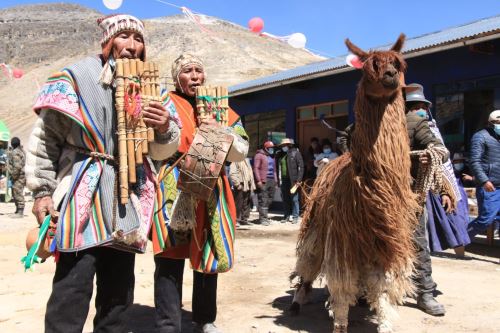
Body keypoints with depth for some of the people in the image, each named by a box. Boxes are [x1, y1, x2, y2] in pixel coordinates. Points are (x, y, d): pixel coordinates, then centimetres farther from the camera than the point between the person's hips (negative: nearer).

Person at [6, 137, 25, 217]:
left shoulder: (15, 152, -15)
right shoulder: (21, 151, 17)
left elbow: (17, 166, -25)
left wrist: (14, 175, -18)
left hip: (18, 176, -10)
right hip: (19, 176, 10)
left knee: (18, 194, -8)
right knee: (15, 194, 16)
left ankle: (20, 212, -7)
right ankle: (18, 211, 23)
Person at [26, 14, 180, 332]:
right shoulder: (75, 78, -2)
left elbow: (161, 152, 11)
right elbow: (44, 139, -2)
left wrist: (165, 129, -11)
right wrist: (42, 190, -9)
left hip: (128, 203, 5)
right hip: (82, 199, -4)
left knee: (119, 290, 14)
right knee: (73, 289, -8)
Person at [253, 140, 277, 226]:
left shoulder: (272, 156, 23)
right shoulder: (259, 155, -1)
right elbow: (256, 168, -8)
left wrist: (275, 180, 17)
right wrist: (258, 180, -15)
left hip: (272, 180, 7)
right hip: (263, 181, -7)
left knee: (269, 200, 7)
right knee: (263, 200, -8)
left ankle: (264, 217, 15)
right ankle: (263, 218, -6)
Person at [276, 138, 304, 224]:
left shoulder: (295, 153, -1)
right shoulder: (280, 155, 12)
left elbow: (301, 167, -5)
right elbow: (278, 168, 12)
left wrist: (298, 180, -11)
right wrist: (278, 180, 2)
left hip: (293, 180, -4)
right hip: (283, 180, 4)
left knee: (294, 199, -1)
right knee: (285, 199, 9)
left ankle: (295, 216, 7)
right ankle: (286, 216, 18)